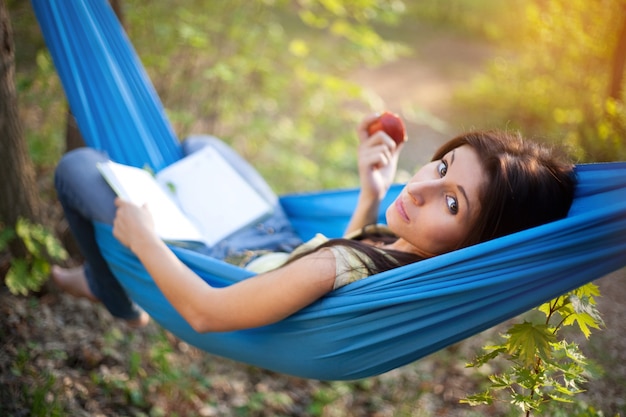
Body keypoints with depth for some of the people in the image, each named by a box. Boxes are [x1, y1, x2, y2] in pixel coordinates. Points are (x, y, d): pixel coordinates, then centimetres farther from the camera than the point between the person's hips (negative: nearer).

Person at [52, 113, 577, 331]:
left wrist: (141, 235, -20)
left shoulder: (334, 270, -48)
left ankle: (118, 301, 34)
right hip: (277, 244, 7)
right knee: (199, 146, 30)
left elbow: (205, 312, -35)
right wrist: (372, 193, -8)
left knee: (78, 165, 4)